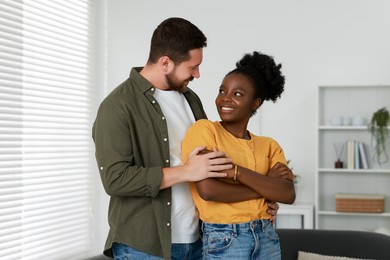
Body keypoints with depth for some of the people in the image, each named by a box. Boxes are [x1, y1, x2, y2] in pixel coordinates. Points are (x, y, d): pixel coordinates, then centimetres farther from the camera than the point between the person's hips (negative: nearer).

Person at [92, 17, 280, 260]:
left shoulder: (190, 99, 10)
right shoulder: (117, 106, -11)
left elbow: (211, 160, 20)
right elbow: (115, 178, -20)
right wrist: (186, 172, -22)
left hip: (195, 241, 6)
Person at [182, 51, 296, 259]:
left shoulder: (269, 145, 6)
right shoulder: (203, 130, -6)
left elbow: (288, 194, -8)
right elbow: (208, 190, -18)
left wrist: (235, 171, -18)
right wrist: (266, 185, -10)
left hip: (267, 237, 4)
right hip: (223, 239, -4)